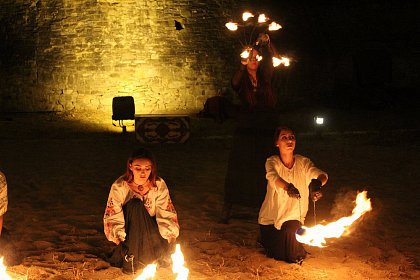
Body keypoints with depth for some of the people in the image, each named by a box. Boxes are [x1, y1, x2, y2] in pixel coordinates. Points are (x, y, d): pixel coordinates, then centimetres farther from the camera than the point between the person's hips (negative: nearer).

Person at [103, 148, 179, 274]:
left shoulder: (159, 185, -12)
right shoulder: (119, 187, -17)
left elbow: (167, 216, -10)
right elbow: (112, 219, -17)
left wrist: (168, 238, -25)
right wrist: (121, 242, -31)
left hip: (151, 233, 1)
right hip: (129, 231, -1)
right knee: (135, 204, -31)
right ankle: (130, 258, -23)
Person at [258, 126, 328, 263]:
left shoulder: (303, 162, -10)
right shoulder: (272, 162, -14)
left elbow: (321, 175, -26)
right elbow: (272, 176, -36)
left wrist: (317, 183, -52)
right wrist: (287, 187, -58)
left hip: (293, 217, 1)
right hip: (271, 218, -1)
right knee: (275, 254, 5)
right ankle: (263, 239, 38)